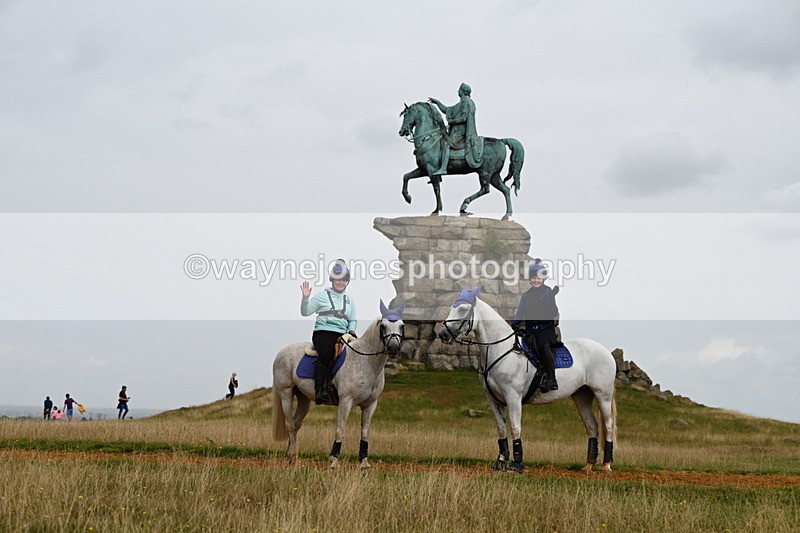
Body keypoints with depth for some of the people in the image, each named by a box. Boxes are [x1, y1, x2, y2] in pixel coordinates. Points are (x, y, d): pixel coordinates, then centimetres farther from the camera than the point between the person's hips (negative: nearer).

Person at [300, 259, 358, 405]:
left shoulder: (349, 300, 23)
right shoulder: (322, 296, 11)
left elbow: (353, 320, 26)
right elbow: (305, 312, 8)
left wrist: (351, 330, 4)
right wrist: (306, 297, -9)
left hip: (342, 333, 5)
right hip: (323, 331, -5)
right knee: (325, 354, -32)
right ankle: (319, 390, -34)